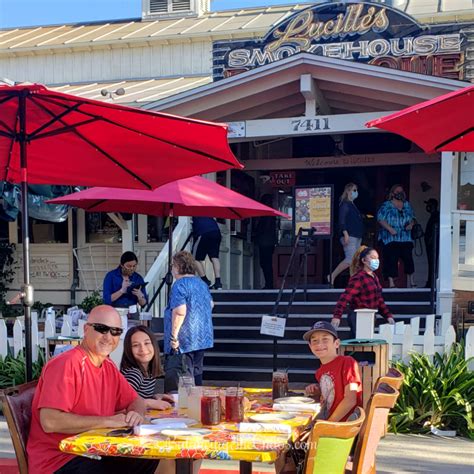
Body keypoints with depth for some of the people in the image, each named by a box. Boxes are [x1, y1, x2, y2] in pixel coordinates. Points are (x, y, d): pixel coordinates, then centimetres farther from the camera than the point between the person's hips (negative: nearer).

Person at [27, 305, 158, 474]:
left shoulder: (109, 367, 9)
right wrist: (107, 421, -20)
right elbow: (50, 422, -27)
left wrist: (137, 414, -6)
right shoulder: (66, 364, -18)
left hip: (93, 454, 9)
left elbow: (135, 401, 20)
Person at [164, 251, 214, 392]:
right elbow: (211, 304, 25)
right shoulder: (202, 283, 12)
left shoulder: (180, 285, -15)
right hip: (203, 338, 9)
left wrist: (174, 335, -20)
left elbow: (180, 311, -24)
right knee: (196, 374, 18)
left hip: (184, 341, -9)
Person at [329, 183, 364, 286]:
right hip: (349, 237, -10)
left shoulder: (353, 205, 21)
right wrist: (345, 234, -23)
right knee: (350, 259, -16)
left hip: (357, 237, 10)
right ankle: (332, 276, -7)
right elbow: (341, 220, -15)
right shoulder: (345, 204, -6)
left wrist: (360, 235, 23)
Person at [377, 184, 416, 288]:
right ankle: (391, 283, -1)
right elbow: (380, 219, -8)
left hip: (406, 238, 4)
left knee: (408, 259, 1)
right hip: (391, 239, -4)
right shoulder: (387, 205, -1)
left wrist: (411, 224, -1)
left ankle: (412, 282, 12)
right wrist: (390, 229, -18)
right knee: (391, 260, -7)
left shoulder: (407, 205, 15)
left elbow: (412, 218, 21)